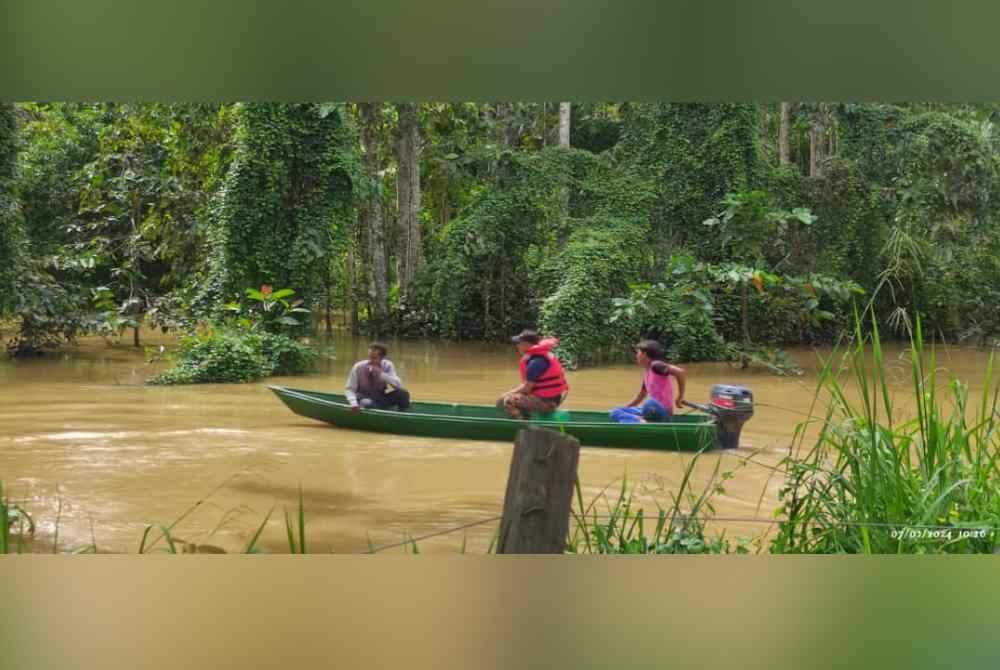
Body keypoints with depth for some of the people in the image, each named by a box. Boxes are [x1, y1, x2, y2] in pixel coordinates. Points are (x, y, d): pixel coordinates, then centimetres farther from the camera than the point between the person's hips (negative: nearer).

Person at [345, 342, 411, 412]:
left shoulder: (387, 365, -7)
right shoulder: (358, 367, -12)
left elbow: (398, 385, -15)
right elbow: (349, 389, -9)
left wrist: (382, 374, -27)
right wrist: (354, 403, -28)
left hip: (380, 397, 2)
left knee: (402, 393, -24)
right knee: (367, 403, -41)